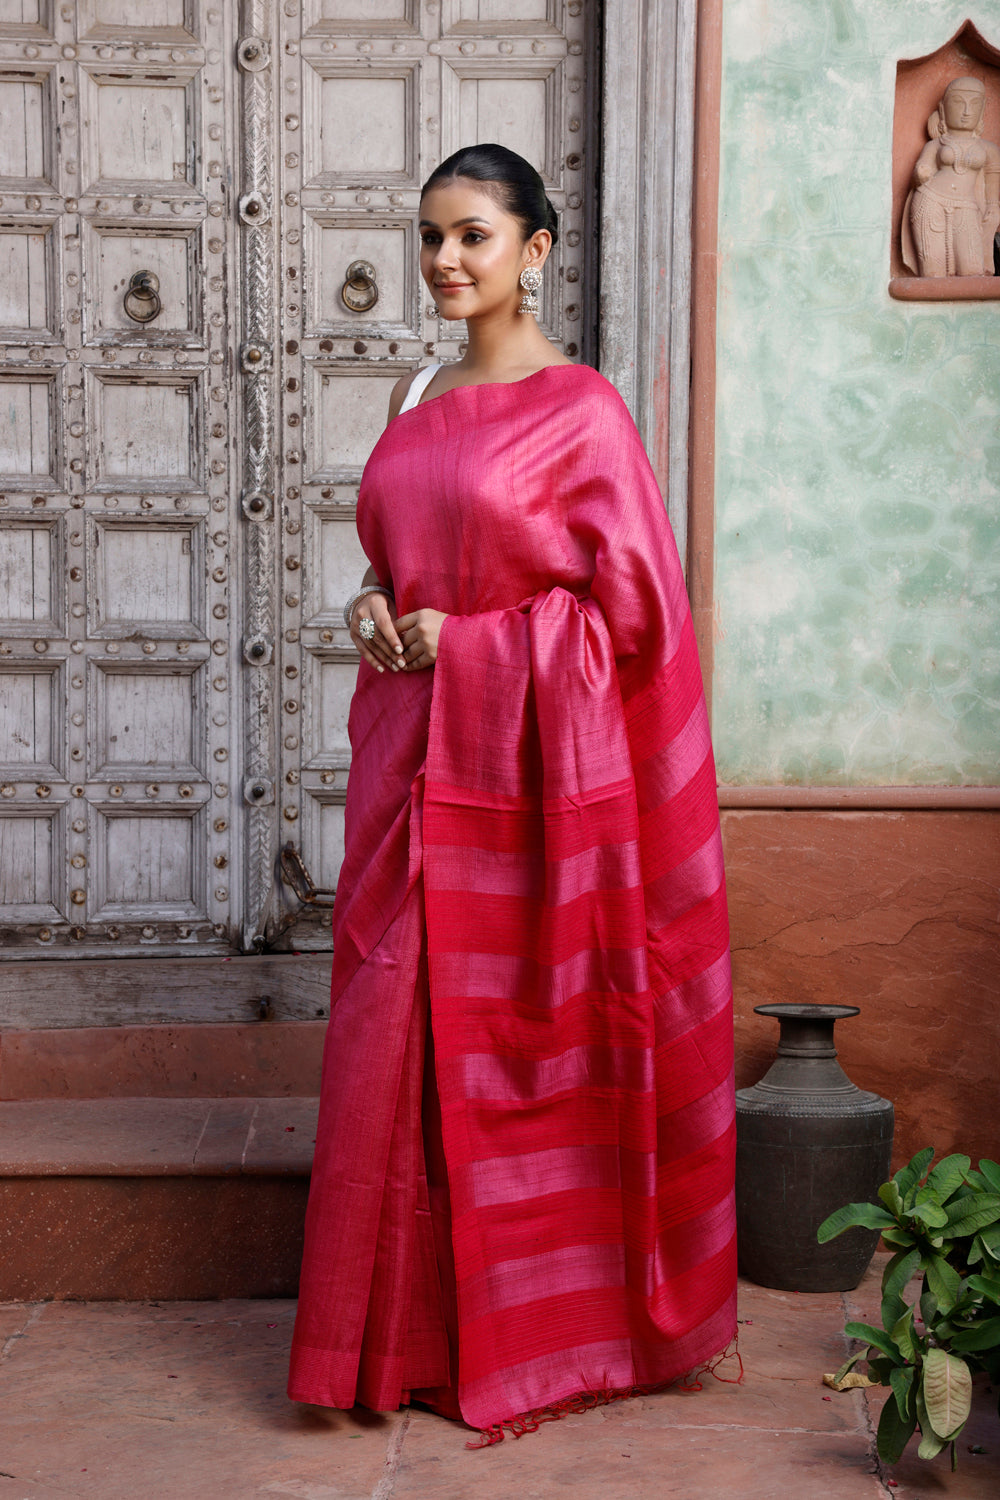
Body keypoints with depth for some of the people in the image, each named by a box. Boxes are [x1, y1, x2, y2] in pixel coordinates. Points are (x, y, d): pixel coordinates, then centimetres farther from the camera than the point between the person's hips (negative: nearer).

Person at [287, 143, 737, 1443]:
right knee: (396, 1033, 7)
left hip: (522, 766, -6)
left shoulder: (578, 408, -7)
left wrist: (466, 643, -11)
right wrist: (377, 607, 2)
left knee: (518, 1039, 2)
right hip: (412, 752, 6)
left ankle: (531, 1330, 19)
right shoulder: (418, 398, 14)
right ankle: (409, 1331, 20)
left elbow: (628, 605, -10)